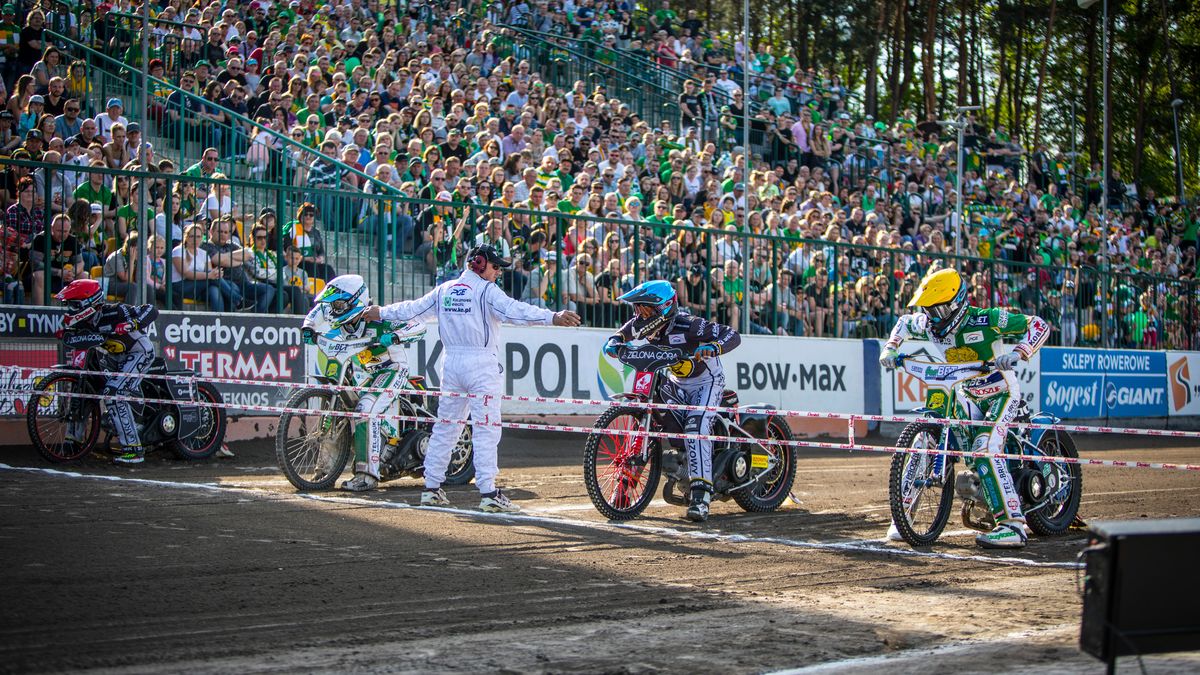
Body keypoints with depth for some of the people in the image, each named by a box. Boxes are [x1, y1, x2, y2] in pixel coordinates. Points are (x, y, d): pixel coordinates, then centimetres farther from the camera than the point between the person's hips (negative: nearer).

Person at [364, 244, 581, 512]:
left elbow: (414, 308, 22)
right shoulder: (486, 290, -8)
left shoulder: (444, 290, 12)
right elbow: (513, 310, -24)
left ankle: (432, 488, 15)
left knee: (446, 426, 13)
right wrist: (553, 317, -34)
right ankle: (488, 494, -12)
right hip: (482, 364, -7)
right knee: (486, 429, -7)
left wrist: (381, 313, 39)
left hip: (451, 362, 7)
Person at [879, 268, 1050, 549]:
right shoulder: (929, 325, -5)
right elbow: (904, 323, 19)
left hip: (1001, 393, -7)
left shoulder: (984, 320, -23)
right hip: (965, 395, 7)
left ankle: (1013, 525, -30)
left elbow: (1039, 325, -20)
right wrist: (890, 348, 1)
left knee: (984, 450, -27)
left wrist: (1018, 353, -36)